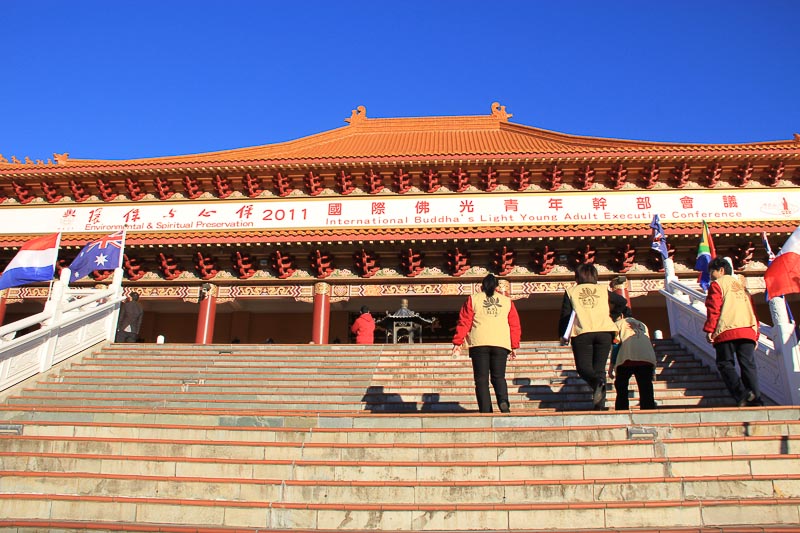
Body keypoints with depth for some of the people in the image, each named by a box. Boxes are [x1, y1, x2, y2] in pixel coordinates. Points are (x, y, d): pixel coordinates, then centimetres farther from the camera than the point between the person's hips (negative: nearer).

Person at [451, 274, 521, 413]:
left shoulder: (473, 299, 11)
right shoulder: (507, 301, 16)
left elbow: (464, 322, 5)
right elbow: (514, 325, 14)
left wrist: (457, 343, 6)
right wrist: (514, 346, 17)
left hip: (479, 344, -1)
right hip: (501, 344, 2)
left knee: (481, 379, 2)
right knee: (498, 376, 9)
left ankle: (485, 410, -6)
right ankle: (503, 401, -16)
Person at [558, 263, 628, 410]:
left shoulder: (571, 291, 14)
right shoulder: (603, 290, 19)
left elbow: (565, 314, 7)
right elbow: (623, 302, 27)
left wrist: (563, 334, 15)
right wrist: (614, 315, 45)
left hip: (582, 333, -2)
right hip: (604, 332, 2)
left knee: (583, 367, 5)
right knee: (599, 368, 7)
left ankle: (597, 382, -29)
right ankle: (600, 405, -5)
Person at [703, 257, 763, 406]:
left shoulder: (717, 284, 7)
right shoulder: (742, 285, 27)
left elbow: (713, 309, -6)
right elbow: (752, 311, 24)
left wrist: (709, 330, -7)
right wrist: (755, 335, 24)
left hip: (727, 331, -6)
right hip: (748, 331, 6)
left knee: (725, 364, -3)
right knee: (749, 365, 3)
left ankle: (741, 394, -19)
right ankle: (756, 399, -5)